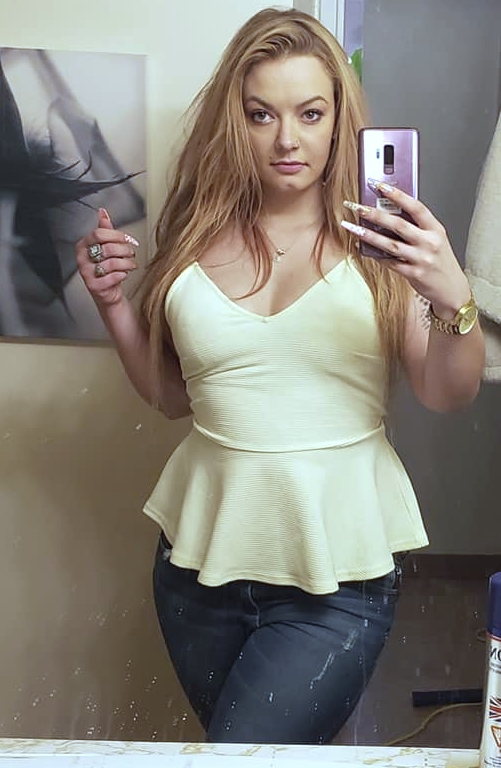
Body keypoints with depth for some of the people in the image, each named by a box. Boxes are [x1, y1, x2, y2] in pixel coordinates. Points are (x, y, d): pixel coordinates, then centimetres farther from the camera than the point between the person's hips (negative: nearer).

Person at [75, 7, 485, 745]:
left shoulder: (377, 240, -7)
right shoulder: (198, 236, 1)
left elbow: (448, 395, -12)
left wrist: (454, 301, -30)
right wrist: (112, 302, -3)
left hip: (337, 575, -3)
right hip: (201, 555, 4)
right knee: (259, 748, 22)